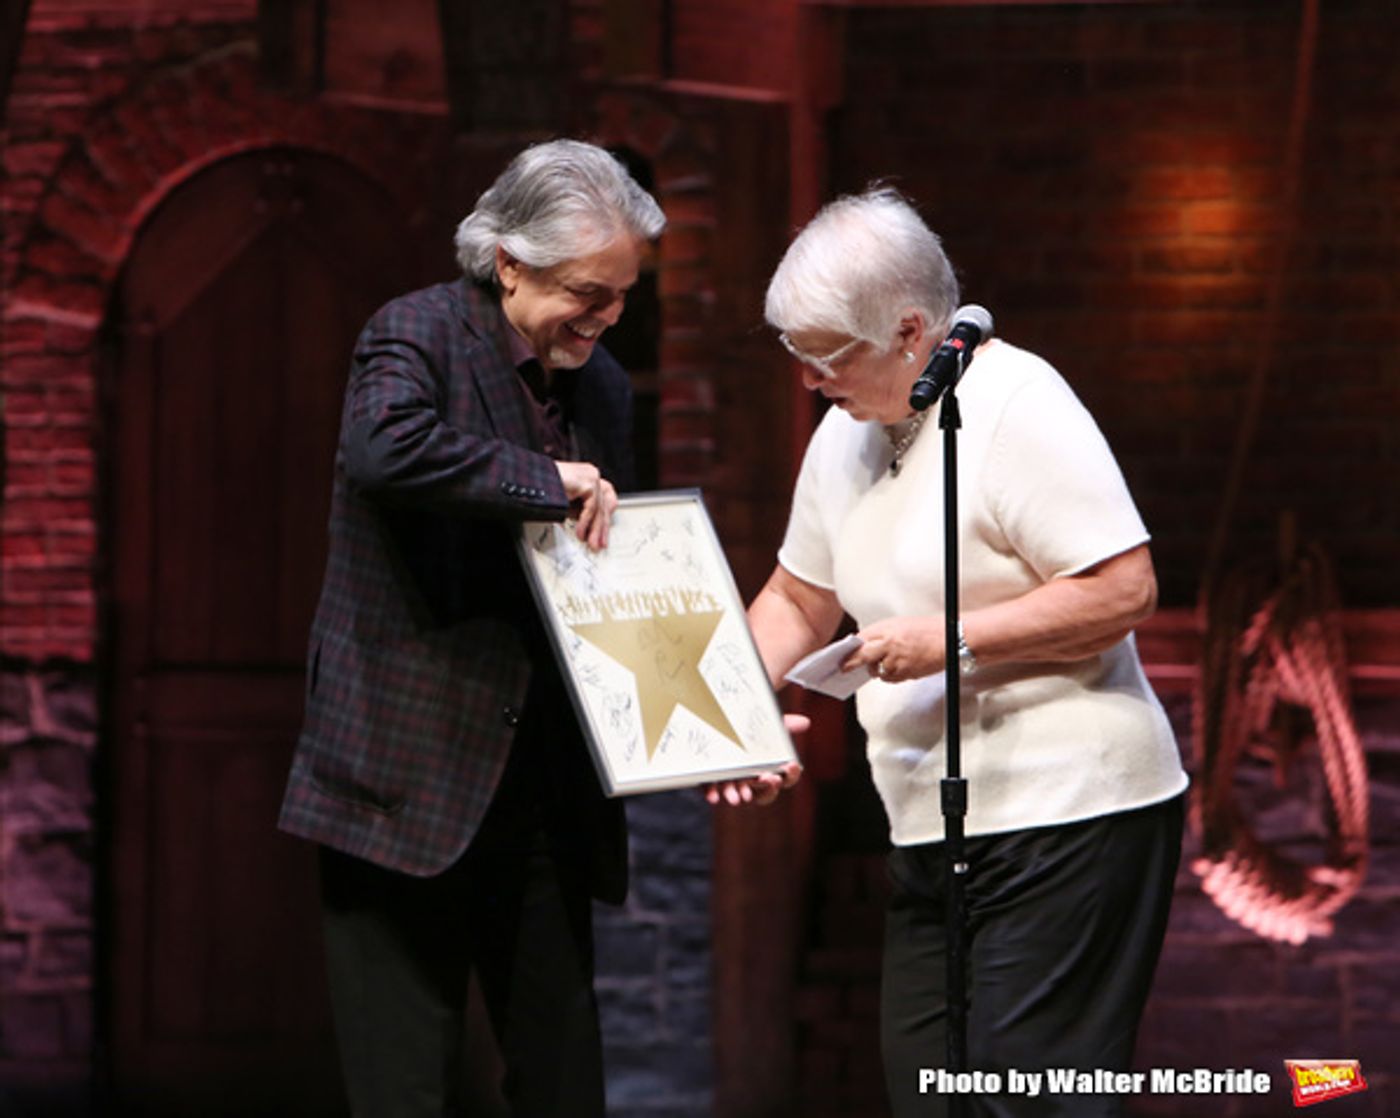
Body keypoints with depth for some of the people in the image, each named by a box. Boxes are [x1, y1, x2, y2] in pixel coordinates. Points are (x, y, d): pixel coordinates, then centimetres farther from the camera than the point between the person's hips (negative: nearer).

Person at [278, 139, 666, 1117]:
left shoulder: (605, 388, 14)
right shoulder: (417, 334, -6)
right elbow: (386, 449, -30)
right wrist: (548, 482, -21)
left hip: (544, 803, 6)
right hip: (409, 783, -6)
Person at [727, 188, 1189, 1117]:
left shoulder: (1014, 405, -12)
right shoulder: (846, 433, 14)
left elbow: (1125, 588, -18)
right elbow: (797, 602, 26)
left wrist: (951, 638, -19)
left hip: (1064, 819, -9)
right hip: (931, 832, 9)